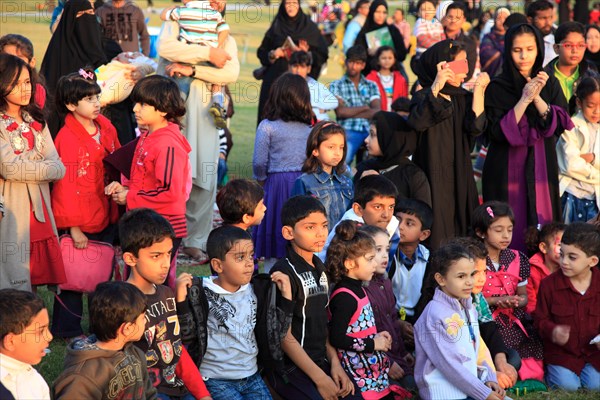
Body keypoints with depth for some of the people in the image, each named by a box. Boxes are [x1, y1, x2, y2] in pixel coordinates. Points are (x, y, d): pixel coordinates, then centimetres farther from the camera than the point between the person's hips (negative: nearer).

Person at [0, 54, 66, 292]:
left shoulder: (36, 121, 14)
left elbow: (59, 168, 4)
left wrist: (25, 166, -12)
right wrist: (44, 167, -4)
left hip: (40, 213, 6)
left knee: (39, 278, 6)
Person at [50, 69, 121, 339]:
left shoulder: (105, 127, 4)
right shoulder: (68, 138, -17)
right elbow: (67, 185, -17)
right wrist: (74, 227, -15)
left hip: (105, 216, 6)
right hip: (79, 221, -6)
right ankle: (67, 328, 17)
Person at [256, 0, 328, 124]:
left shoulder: (310, 27, 6)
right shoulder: (275, 27, 10)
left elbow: (322, 55, 4)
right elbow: (261, 53, 12)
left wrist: (307, 54, -13)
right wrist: (273, 54, -7)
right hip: (276, 78, 1)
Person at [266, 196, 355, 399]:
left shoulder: (319, 268, 11)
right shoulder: (284, 272, -13)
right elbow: (285, 335, -15)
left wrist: (335, 363, 2)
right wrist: (320, 378, -14)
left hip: (320, 362, 7)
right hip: (290, 368, -7)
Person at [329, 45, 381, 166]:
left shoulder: (372, 86, 22)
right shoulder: (336, 85, 14)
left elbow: (377, 112, 6)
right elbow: (340, 112, -2)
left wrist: (350, 113, -1)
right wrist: (365, 107, 7)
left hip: (370, 130, 3)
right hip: (349, 130, -2)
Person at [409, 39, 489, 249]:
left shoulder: (463, 98, 11)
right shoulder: (424, 96, -5)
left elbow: (476, 127, -7)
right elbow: (417, 122, -28)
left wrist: (478, 91, -8)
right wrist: (436, 87, -32)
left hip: (459, 176, 5)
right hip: (434, 176, -5)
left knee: (459, 228, 4)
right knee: (437, 233, -8)